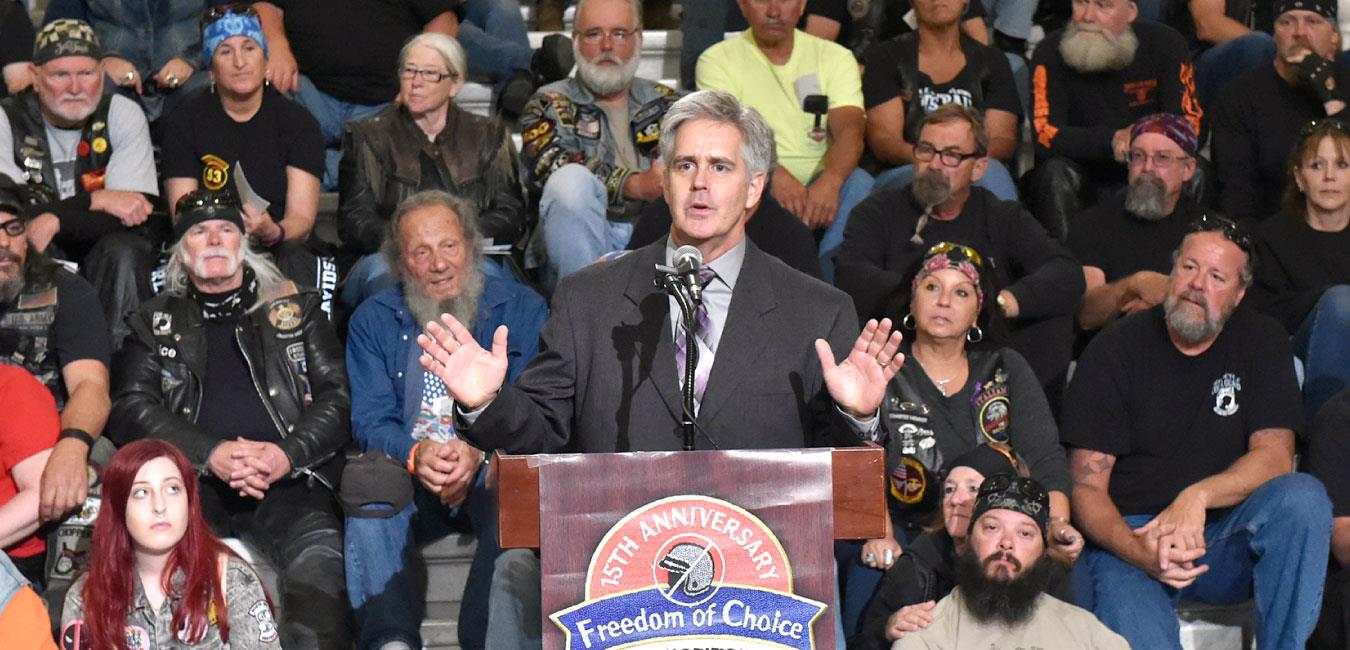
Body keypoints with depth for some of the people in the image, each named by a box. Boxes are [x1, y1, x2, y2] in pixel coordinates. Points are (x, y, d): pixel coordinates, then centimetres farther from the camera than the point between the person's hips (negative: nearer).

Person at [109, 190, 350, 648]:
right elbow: (129, 407, 8)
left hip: (286, 480, 0)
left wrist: (288, 454, -9)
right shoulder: (156, 322, 21)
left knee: (319, 548, -34)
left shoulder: (296, 309, 21)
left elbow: (339, 396, 12)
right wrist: (211, 454, -10)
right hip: (192, 481, 0)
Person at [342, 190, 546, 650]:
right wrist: (415, 454, -20)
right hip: (411, 477, 1)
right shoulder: (374, 321, 13)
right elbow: (369, 420, 4)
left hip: (491, 470, -1)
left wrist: (480, 452, -21)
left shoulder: (522, 309, 9)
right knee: (367, 476, -33)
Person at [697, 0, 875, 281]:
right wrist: (776, 175, -32)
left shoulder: (835, 57, 10)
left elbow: (850, 129, -6)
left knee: (859, 182, -30)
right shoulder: (717, 60, 5)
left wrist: (830, 181, -30)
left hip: (821, 186, 1)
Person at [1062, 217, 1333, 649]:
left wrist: (1197, 497, -26)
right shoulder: (1115, 350, -1)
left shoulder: (1261, 342, 5)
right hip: (1127, 536, -3)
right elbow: (1087, 487, -5)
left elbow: (1275, 454, -6)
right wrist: (1139, 550, -25)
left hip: (1225, 538, 3)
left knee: (1303, 497, -26)